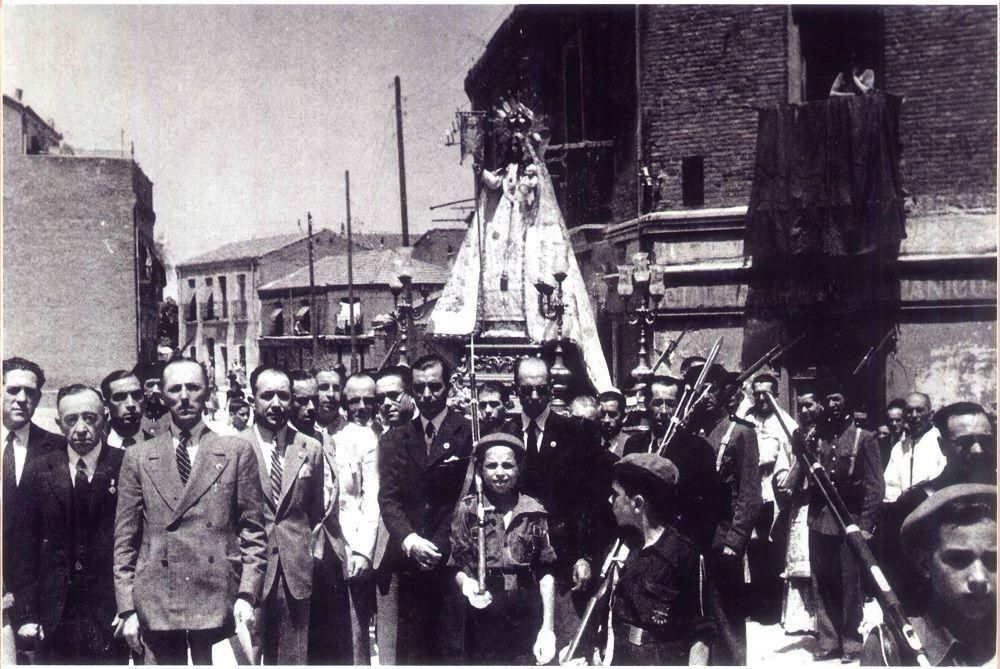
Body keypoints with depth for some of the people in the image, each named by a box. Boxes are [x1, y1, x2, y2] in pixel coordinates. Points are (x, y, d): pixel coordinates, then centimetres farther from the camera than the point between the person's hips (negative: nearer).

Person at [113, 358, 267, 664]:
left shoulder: (237, 452, 5)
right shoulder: (137, 458, 9)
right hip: (155, 604, 1)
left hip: (219, 602, -1)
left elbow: (254, 532, 5)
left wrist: (247, 594, -5)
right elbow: (125, 541, 8)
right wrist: (127, 608, 2)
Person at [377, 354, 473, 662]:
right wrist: (410, 541, -12)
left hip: (452, 560, -3)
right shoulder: (394, 439, 12)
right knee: (410, 651, 5)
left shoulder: (469, 434, 0)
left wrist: (440, 546, -10)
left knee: (453, 650, -3)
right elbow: (387, 498, 4)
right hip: (409, 564, 3)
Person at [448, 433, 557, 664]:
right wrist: (467, 584, -19)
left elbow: (545, 573, 3)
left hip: (527, 623, 1)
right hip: (482, 624, -1)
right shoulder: (468, 509, -1)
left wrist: (548, 627, -3)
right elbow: (458, 567, 3)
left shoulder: (534, 512, 2)